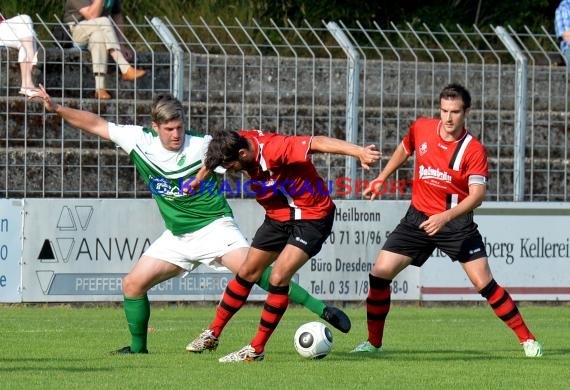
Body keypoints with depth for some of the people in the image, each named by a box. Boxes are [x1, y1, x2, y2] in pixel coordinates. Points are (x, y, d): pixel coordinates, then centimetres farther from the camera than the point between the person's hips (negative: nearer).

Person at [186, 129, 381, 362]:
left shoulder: (275, 149, -34)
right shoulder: (238, 143, -11)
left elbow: (318, 143, -42)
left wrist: (359, 152, -53)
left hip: (311, 217, -8)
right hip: (277, 217, 8)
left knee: (278, 278, -18)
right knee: (247, 273, 12)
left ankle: (256, 349, -7)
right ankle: (213, 333, 27)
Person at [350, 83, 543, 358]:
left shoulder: (474, 150, -17)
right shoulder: (421, 129, -4)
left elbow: (477, 195, -24)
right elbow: (404, 150, 19)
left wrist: (445, 217, -37)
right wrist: (380, 180, 21)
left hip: (455, 222, -4)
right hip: (418, 218, 4)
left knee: (484, 283, -12)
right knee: (380, 273, -5)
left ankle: (527, 340, -1)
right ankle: (373, 343, 9)